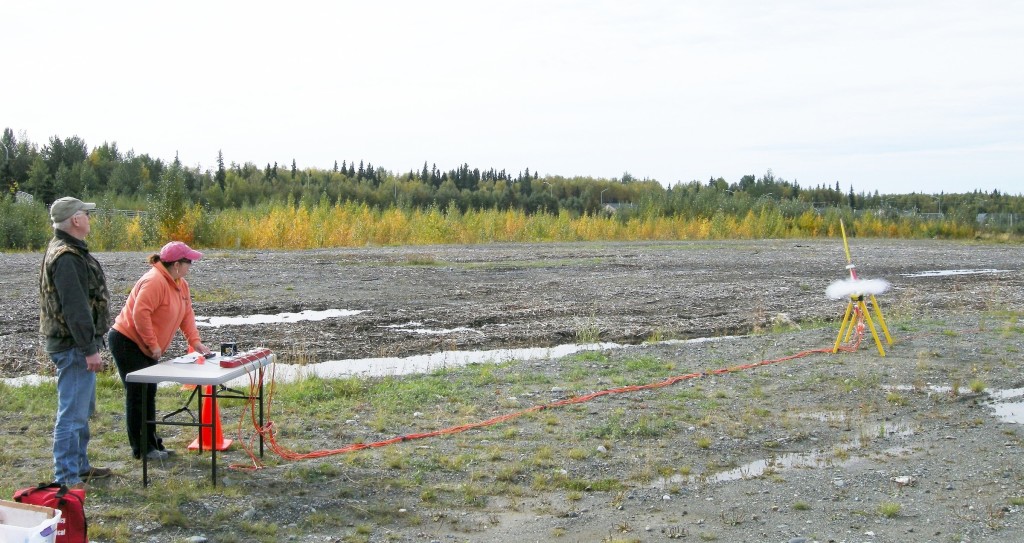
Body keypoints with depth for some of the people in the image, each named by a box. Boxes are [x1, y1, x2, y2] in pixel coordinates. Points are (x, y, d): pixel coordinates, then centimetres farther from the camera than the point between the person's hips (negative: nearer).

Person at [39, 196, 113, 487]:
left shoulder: (70, 250, 15)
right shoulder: (66, 257, -20)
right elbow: (75, 308, -25)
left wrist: (90, 344, 22)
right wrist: (89, 349, -24)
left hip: (77, 345, 11)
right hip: (73, 346, -11)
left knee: (83, 410, 19)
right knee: (72, 414, -7)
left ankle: (80, 466, 30)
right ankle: (66, 478, -1)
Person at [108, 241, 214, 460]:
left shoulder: (181, 285, 7)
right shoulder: (155, 281, -23)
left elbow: (187, 315, 8)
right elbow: (140, 314, -29)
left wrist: (195, 342, -4)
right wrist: (153, 344, -24)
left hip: (145, 347, 10)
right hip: (127, 342, -10)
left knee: (149, 394, 13)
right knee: (138, 395, -5)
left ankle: (152, 444, 21)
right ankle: (141, 448, 2)